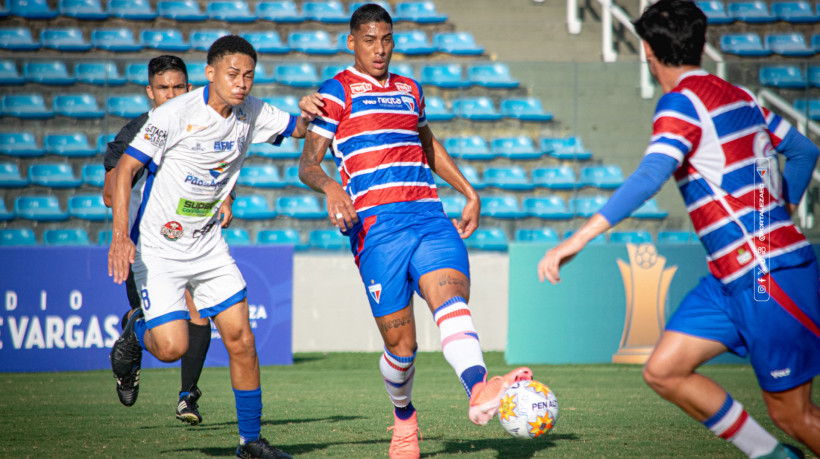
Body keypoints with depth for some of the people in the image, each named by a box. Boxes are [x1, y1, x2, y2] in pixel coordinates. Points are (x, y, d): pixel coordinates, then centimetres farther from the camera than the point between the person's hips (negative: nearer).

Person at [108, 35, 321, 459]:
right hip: (158, 247, -5)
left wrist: (308, 113, -11)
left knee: (241, 340, -4)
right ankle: (137, 330, 20)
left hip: (208, 245, 5)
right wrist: (121, 235, -26)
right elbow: (125, 169, -16)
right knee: (172, 347, -15)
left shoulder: (250, 113, 0)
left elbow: (297, 129, 15)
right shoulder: (174, 114, -17)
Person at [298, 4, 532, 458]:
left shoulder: (408, 89, 24)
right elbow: (307, 164, 1)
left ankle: (480, 392, -50)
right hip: (376, 225, -4)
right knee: (400, 344, -4)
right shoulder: (337, 91, 7)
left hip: (429, 216, 4)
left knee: (451, 297, -26)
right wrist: (331, 187, -20)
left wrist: (469, 193, 36)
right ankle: (404, 418, 25)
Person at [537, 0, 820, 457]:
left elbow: (649, 177, -28)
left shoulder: (681, 102, -13)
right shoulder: (737, 95, 12)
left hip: (768, 275, -8)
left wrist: (579, 237, -33)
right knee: (664, 371, 5)